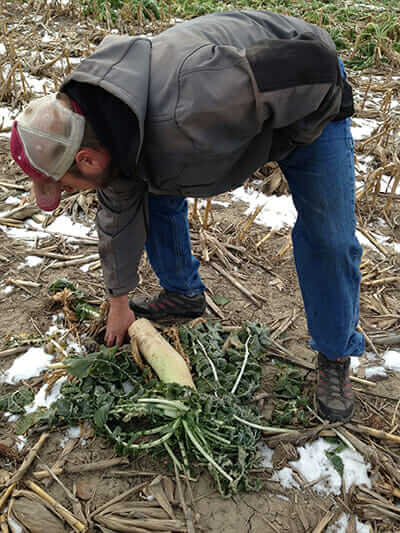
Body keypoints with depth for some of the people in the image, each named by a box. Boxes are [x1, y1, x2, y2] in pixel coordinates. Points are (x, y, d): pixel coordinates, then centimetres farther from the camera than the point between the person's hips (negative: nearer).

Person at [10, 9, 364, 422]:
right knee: (156, 193, 4)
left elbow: (313, 62, -37)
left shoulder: (190, 110, -46)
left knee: (327, 235, -10)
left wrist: (287, 142, -19)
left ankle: (335, 356, 11)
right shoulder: (103, 128, -17)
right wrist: (119, 302, 10)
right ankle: (182, 294, 26)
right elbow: (118, 214, -1)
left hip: (305, 97, -6)